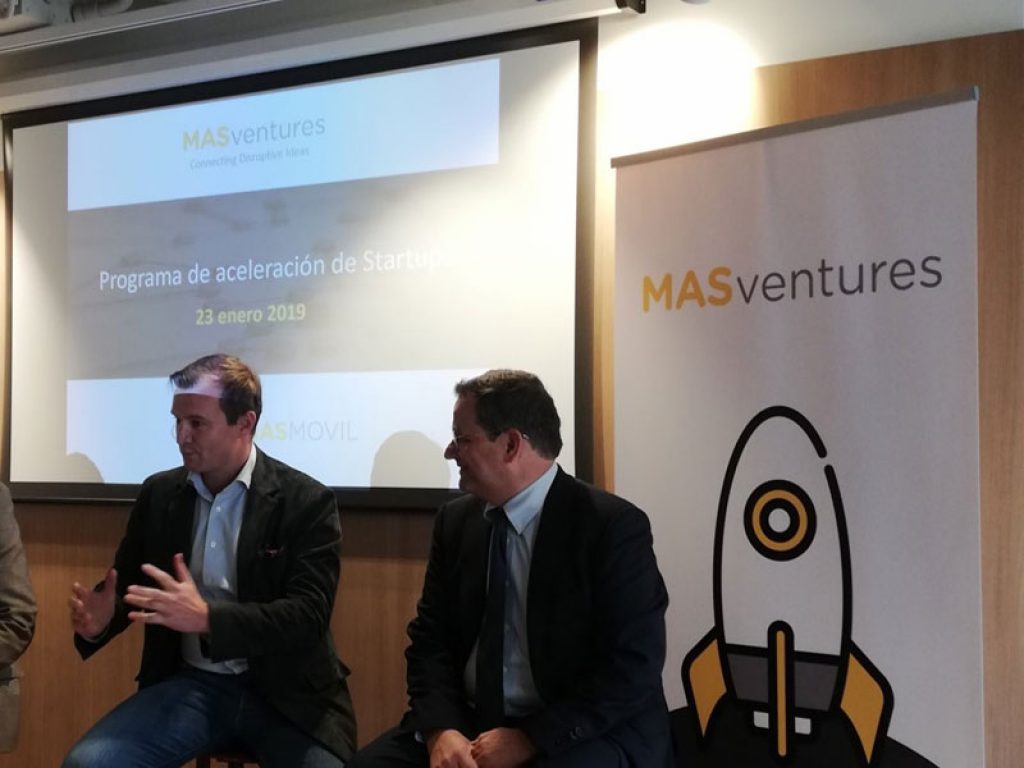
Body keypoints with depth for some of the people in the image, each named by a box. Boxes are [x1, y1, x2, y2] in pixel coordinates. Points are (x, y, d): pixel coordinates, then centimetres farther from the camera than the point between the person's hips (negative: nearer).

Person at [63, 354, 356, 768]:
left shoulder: (307, 501, -7)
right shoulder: (159, 494, 7)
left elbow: (308, 614, -14)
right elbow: (125, 584, 14)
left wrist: (206, 618, -28)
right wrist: (100, 618, -11)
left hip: (283, 692, -2)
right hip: (190, 685, 3)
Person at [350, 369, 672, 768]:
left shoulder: (615, 526, -12)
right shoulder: (455, 519, 5)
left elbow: (633, 671, -15)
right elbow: (430, 639, 6)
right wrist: (439, 730, -12)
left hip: (586, 735, -5)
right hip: (471, 723, 5)